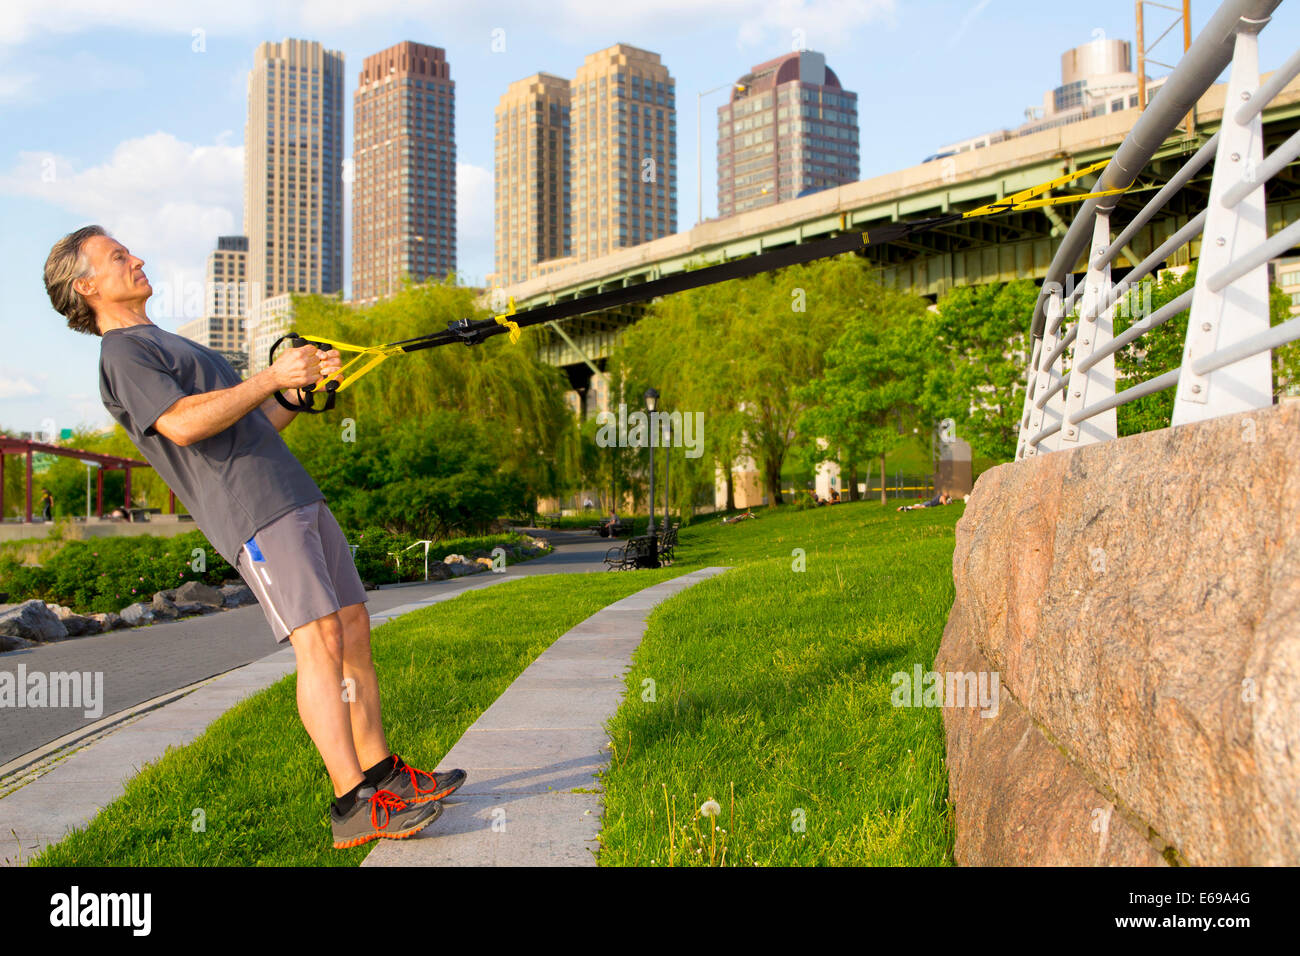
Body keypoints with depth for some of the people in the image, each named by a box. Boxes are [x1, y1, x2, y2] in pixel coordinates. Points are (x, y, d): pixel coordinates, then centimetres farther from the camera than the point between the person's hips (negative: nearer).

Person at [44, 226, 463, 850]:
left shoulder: (172, 346, 31)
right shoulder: (122, 354, 2)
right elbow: (184, 424, -17)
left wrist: (303, 386, 13)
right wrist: (271, 376, -15)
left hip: (297, 498, 9)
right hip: (252, 513, -9)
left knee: (354, 632, 6)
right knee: (320, 641, -18)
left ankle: (382, 773, 13)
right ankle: (353, 805, -18)